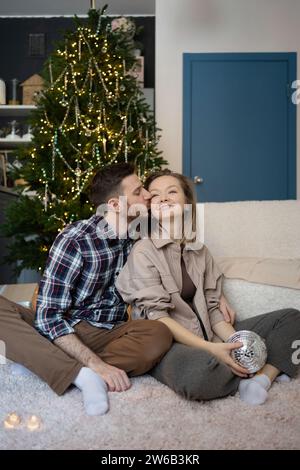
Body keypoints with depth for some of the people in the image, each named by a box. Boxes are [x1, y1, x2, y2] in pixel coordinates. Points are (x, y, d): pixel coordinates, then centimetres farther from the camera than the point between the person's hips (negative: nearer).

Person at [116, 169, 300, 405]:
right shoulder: (144, 251, -7)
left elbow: (212, 308, 7)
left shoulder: (200, 251, 11)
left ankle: (263, 376, -21)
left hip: (207, 335, 6)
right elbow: (156, 316, -14)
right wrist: (210, 348, -22)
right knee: (201, 370, -41)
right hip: (166, 343, -6)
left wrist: (237, 342, -12)